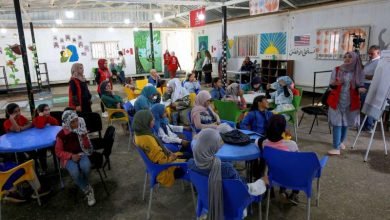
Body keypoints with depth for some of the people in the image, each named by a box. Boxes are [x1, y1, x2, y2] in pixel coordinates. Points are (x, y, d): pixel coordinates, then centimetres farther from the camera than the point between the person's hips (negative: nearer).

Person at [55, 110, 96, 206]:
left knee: (86, 166, -32)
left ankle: (83, 185, 1)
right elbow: (58, 151, -3)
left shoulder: (81, 130, -4)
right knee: (75, 172, -32)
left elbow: (87, 147, -1)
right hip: (68, 157, -2)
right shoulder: (61, 134, -11)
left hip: (81, 154, 2)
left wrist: (84, 136, -18)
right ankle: (88, 191, -8)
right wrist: (71, 156, -17)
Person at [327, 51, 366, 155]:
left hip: (351, 102, 2)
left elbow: (360, 86, 5)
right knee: (337, 123, -6)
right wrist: (335, 83, -21)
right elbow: (331, 85, 1)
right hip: (337, 101, -1)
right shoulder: (336, 70, -1)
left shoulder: (359, 73, 0)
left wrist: (361, 89, -18)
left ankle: (340, 142, 34)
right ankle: (336, 148, -6)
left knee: (345, 123, 12)